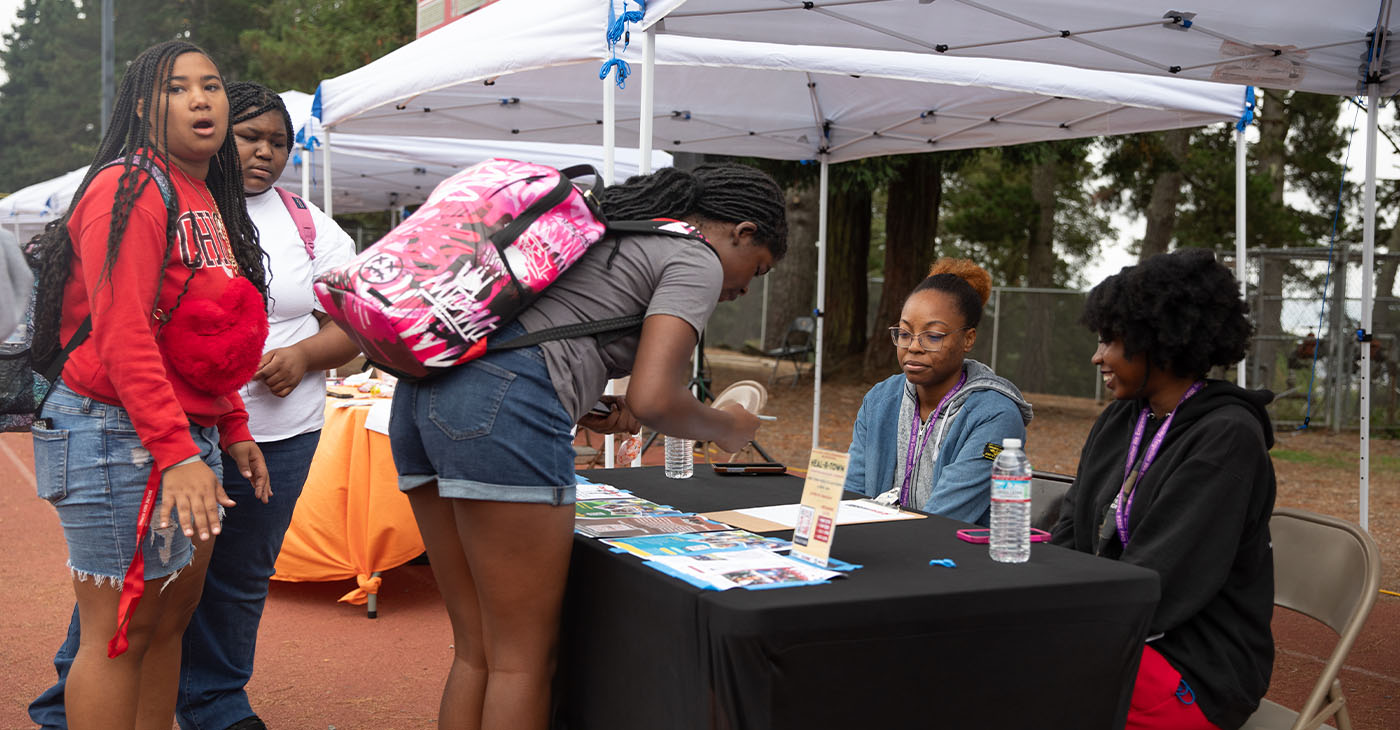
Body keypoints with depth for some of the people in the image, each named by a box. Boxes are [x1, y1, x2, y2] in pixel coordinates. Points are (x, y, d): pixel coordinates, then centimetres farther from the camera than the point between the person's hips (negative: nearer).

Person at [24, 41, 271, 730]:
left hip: (193, 437, 9)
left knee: (172, 613, 14)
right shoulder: (131, 189, -11)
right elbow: (123, 336, -20)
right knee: (120, 632, -5)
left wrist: (232, 429, 19)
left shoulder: (209, 201, 17)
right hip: (122, 435, -9)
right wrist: (177, 454, -24)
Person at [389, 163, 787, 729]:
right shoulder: (697, 261, 3)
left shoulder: (612, 225, 29)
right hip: (503, 407, -9)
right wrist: (727, 428, 8)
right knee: (525, 658, 0)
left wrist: (583, 407, 21)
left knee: (476, 654, 13)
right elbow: (654, 400, -11)